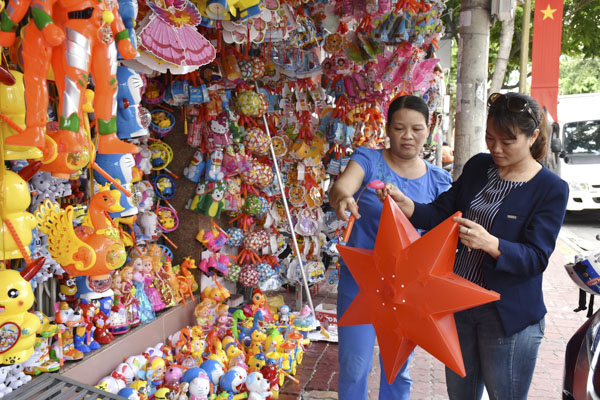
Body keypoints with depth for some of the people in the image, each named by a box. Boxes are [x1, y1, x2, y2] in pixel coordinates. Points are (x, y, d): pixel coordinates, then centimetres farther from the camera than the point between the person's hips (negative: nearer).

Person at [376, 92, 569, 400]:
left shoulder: (551, 189, -12)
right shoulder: (478, 167, 3)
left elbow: (536, 258, -18)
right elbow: (441, 215, 3)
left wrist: (489, 243, -36)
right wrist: (404, 203, -15)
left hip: (509, 315, -5)